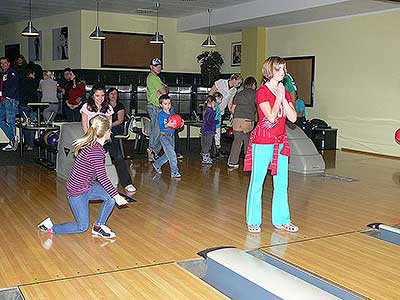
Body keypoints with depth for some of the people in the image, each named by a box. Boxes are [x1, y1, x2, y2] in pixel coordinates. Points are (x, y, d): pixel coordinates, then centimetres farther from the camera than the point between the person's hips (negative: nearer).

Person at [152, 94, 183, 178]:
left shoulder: (172, 112, 7)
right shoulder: (161, 114, -9)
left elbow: (175, 122, 14)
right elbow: (161, 127, -18)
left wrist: (180, 123, -7)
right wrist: (167, 125, -36)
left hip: (171, 136, 7)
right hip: (164, 136, -7)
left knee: (168, 154, 15)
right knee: (171, 154, -12)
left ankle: (157, 164, 36)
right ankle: (174, 172, -6)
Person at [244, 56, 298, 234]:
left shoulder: (285, 92, 11)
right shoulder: (262, 92, -8)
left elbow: (293, 118, -1)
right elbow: (271, 117, -18)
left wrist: (283, 97, -7)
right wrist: (278, 97, -11)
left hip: (281, 142, 7)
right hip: (263, 142, -7)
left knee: (281, 183, 10)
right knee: (257, 182, 2)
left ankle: (281, 220, 21)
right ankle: (253, 221, 12)